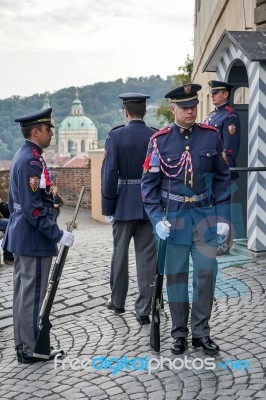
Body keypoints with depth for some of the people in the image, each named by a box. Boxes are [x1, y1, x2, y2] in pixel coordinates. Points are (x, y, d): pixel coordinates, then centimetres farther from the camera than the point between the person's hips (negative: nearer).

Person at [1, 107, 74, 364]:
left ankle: (23, 345, 26)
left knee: (23, 293, 16)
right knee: (32, 295, 0)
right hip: (34, 240, -10)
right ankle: (31, 350, 10)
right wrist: (58, 235, -20)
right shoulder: (32, 160, -19)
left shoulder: (22, 156, 12)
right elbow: (33, 209, -24)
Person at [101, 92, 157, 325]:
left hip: (124, 205, -1)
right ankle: (144, 310, 6)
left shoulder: (116, 136, -8)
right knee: (147, 258, 5)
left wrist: (108, 208, -4)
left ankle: (118, 301, 29)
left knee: (120, 254, 15)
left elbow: (109, 174, -11)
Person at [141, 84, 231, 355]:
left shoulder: (211, 136, 1)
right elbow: (149, 183, -2)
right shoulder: (159, 140, -4)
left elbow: (222, 178, 6)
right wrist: (156, 219, -12)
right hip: (173, 218, -1)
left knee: (206, 274, 3)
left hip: (205, 217, 1)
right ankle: (180, 335, 20)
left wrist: (223, 216, 1)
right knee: (175, 276, 6)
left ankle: (201, 332, 19)